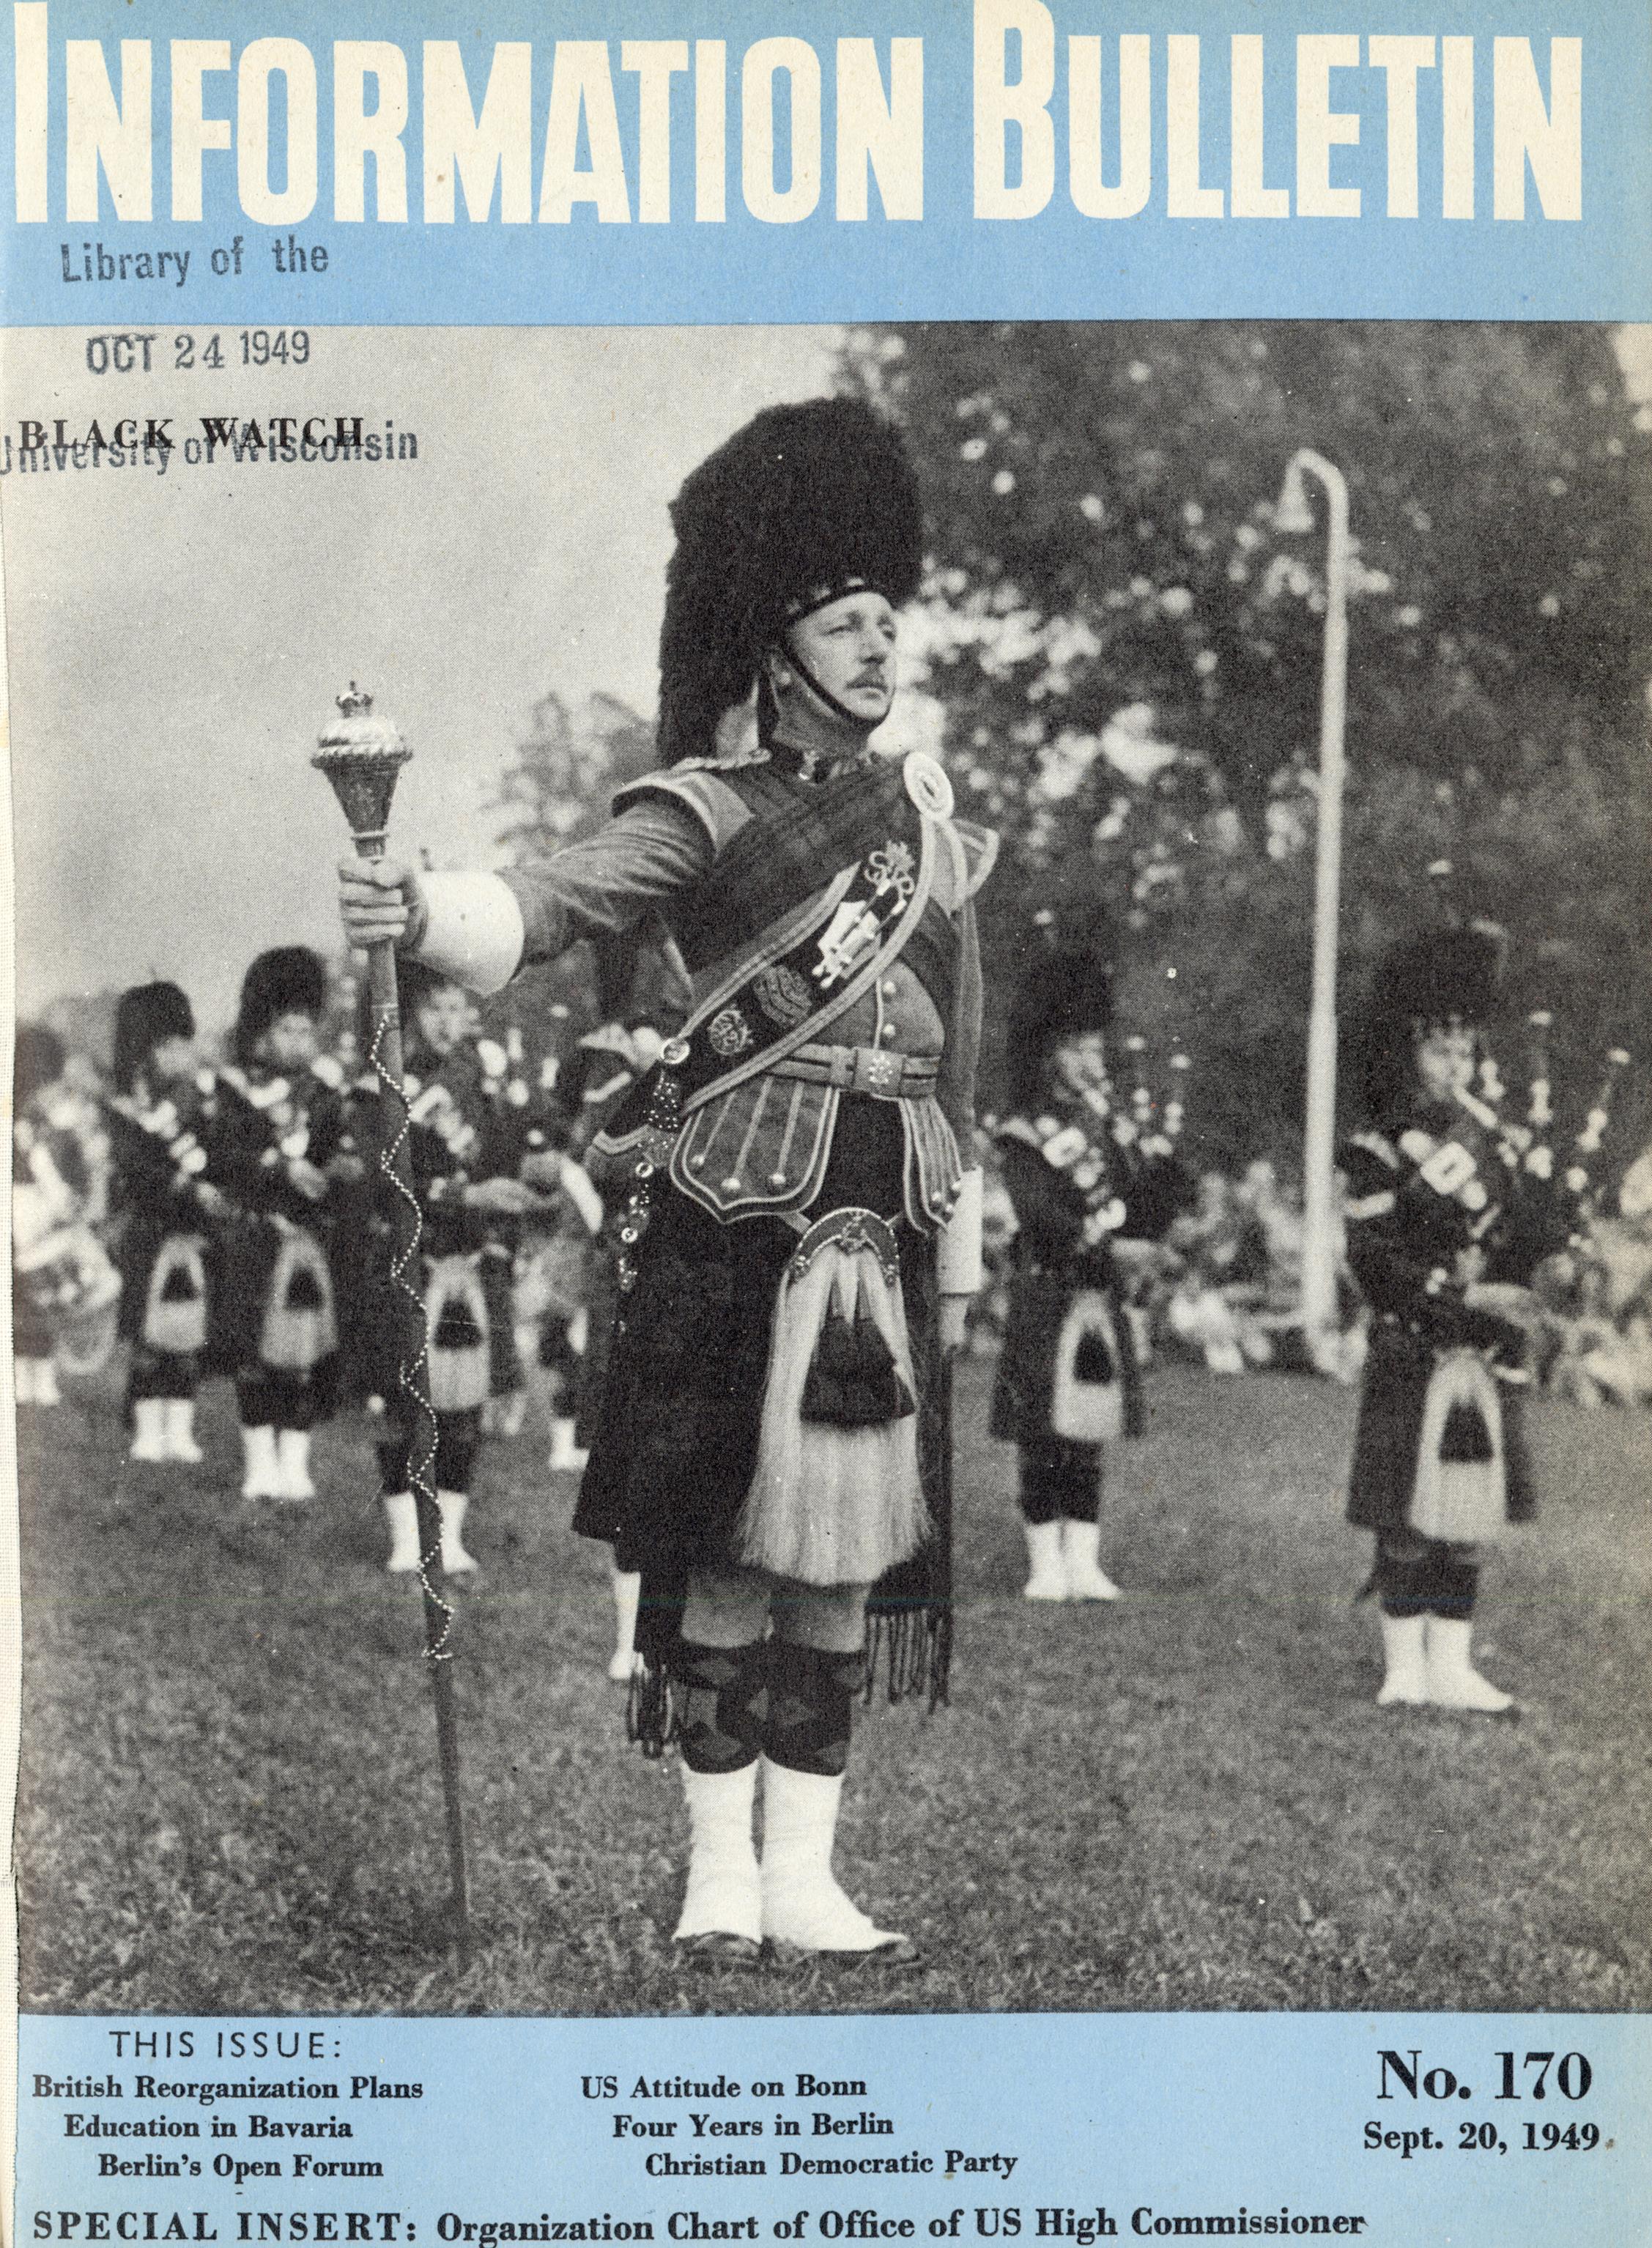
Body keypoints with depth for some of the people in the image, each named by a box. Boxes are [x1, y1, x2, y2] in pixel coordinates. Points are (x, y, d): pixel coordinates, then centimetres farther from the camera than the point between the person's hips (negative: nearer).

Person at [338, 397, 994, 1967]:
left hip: (884, 1237, 5)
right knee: (720, 1540, 0)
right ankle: (721, 1868, 10)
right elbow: (558, 901, -21)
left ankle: (804, 1870, 15)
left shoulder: (923, 806, 13)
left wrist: (955, 1245, 17)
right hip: (732, 1229, -5)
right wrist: (421, 913, -42)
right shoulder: (706, 811, -3)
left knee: (854, 1542, 6)